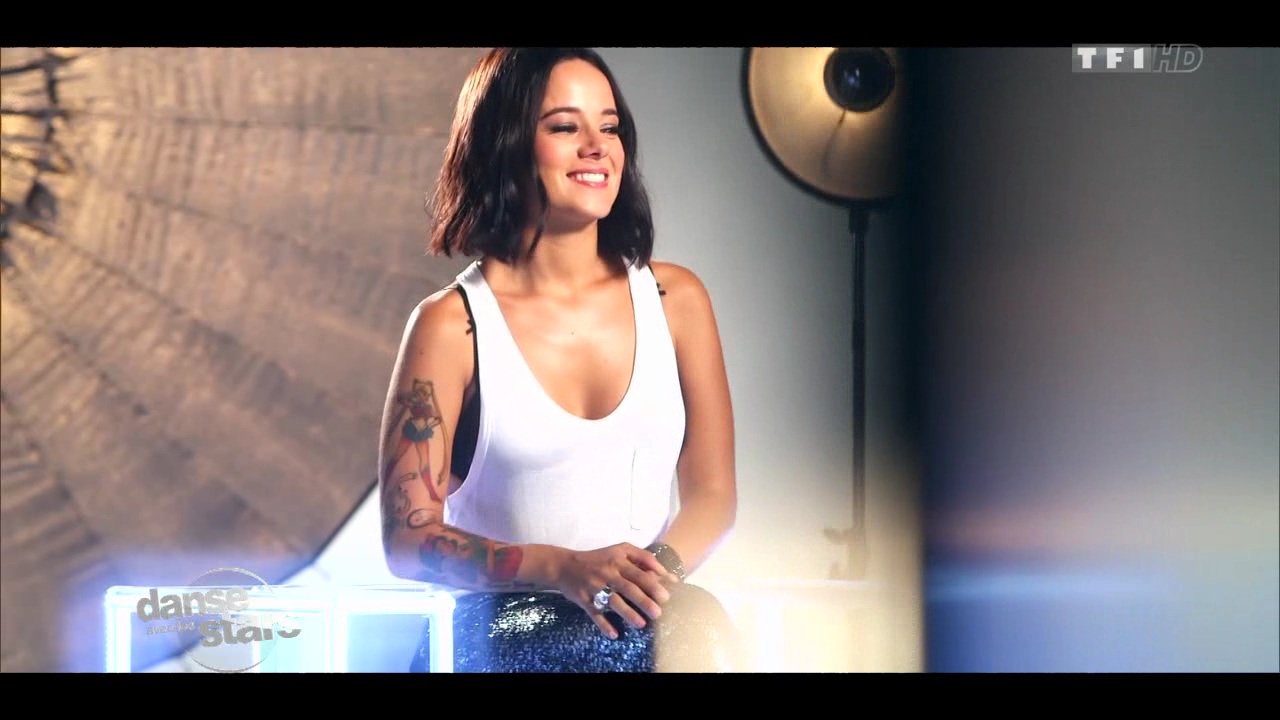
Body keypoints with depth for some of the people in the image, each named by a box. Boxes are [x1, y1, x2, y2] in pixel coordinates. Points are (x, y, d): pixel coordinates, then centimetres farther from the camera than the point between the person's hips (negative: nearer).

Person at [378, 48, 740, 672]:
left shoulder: (675, 298, 8)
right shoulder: (451, 325, -2)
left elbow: (712, 492, 10)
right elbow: (409, 539, -3)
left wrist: (659, 569, -13)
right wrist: (564, 568, -19)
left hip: (644, 625, 5)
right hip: (503, 638, -4)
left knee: (702, 632, -31)